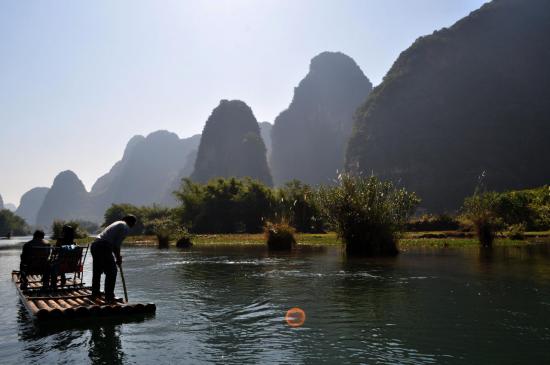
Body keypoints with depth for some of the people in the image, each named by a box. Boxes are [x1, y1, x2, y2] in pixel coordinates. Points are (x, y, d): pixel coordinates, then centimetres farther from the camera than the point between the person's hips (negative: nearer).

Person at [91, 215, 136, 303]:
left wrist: (117, 256, 30)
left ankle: (95, 293, 36)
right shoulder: (126, 228, -2)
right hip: (104, 247, -9)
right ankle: (109, 297, 3)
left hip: (95, 244, 9)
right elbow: (117, 244, -8)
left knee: (97, 271, 22)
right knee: (111, 272, 1)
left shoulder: (117, 223, 26)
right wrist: (118, 258, 4)